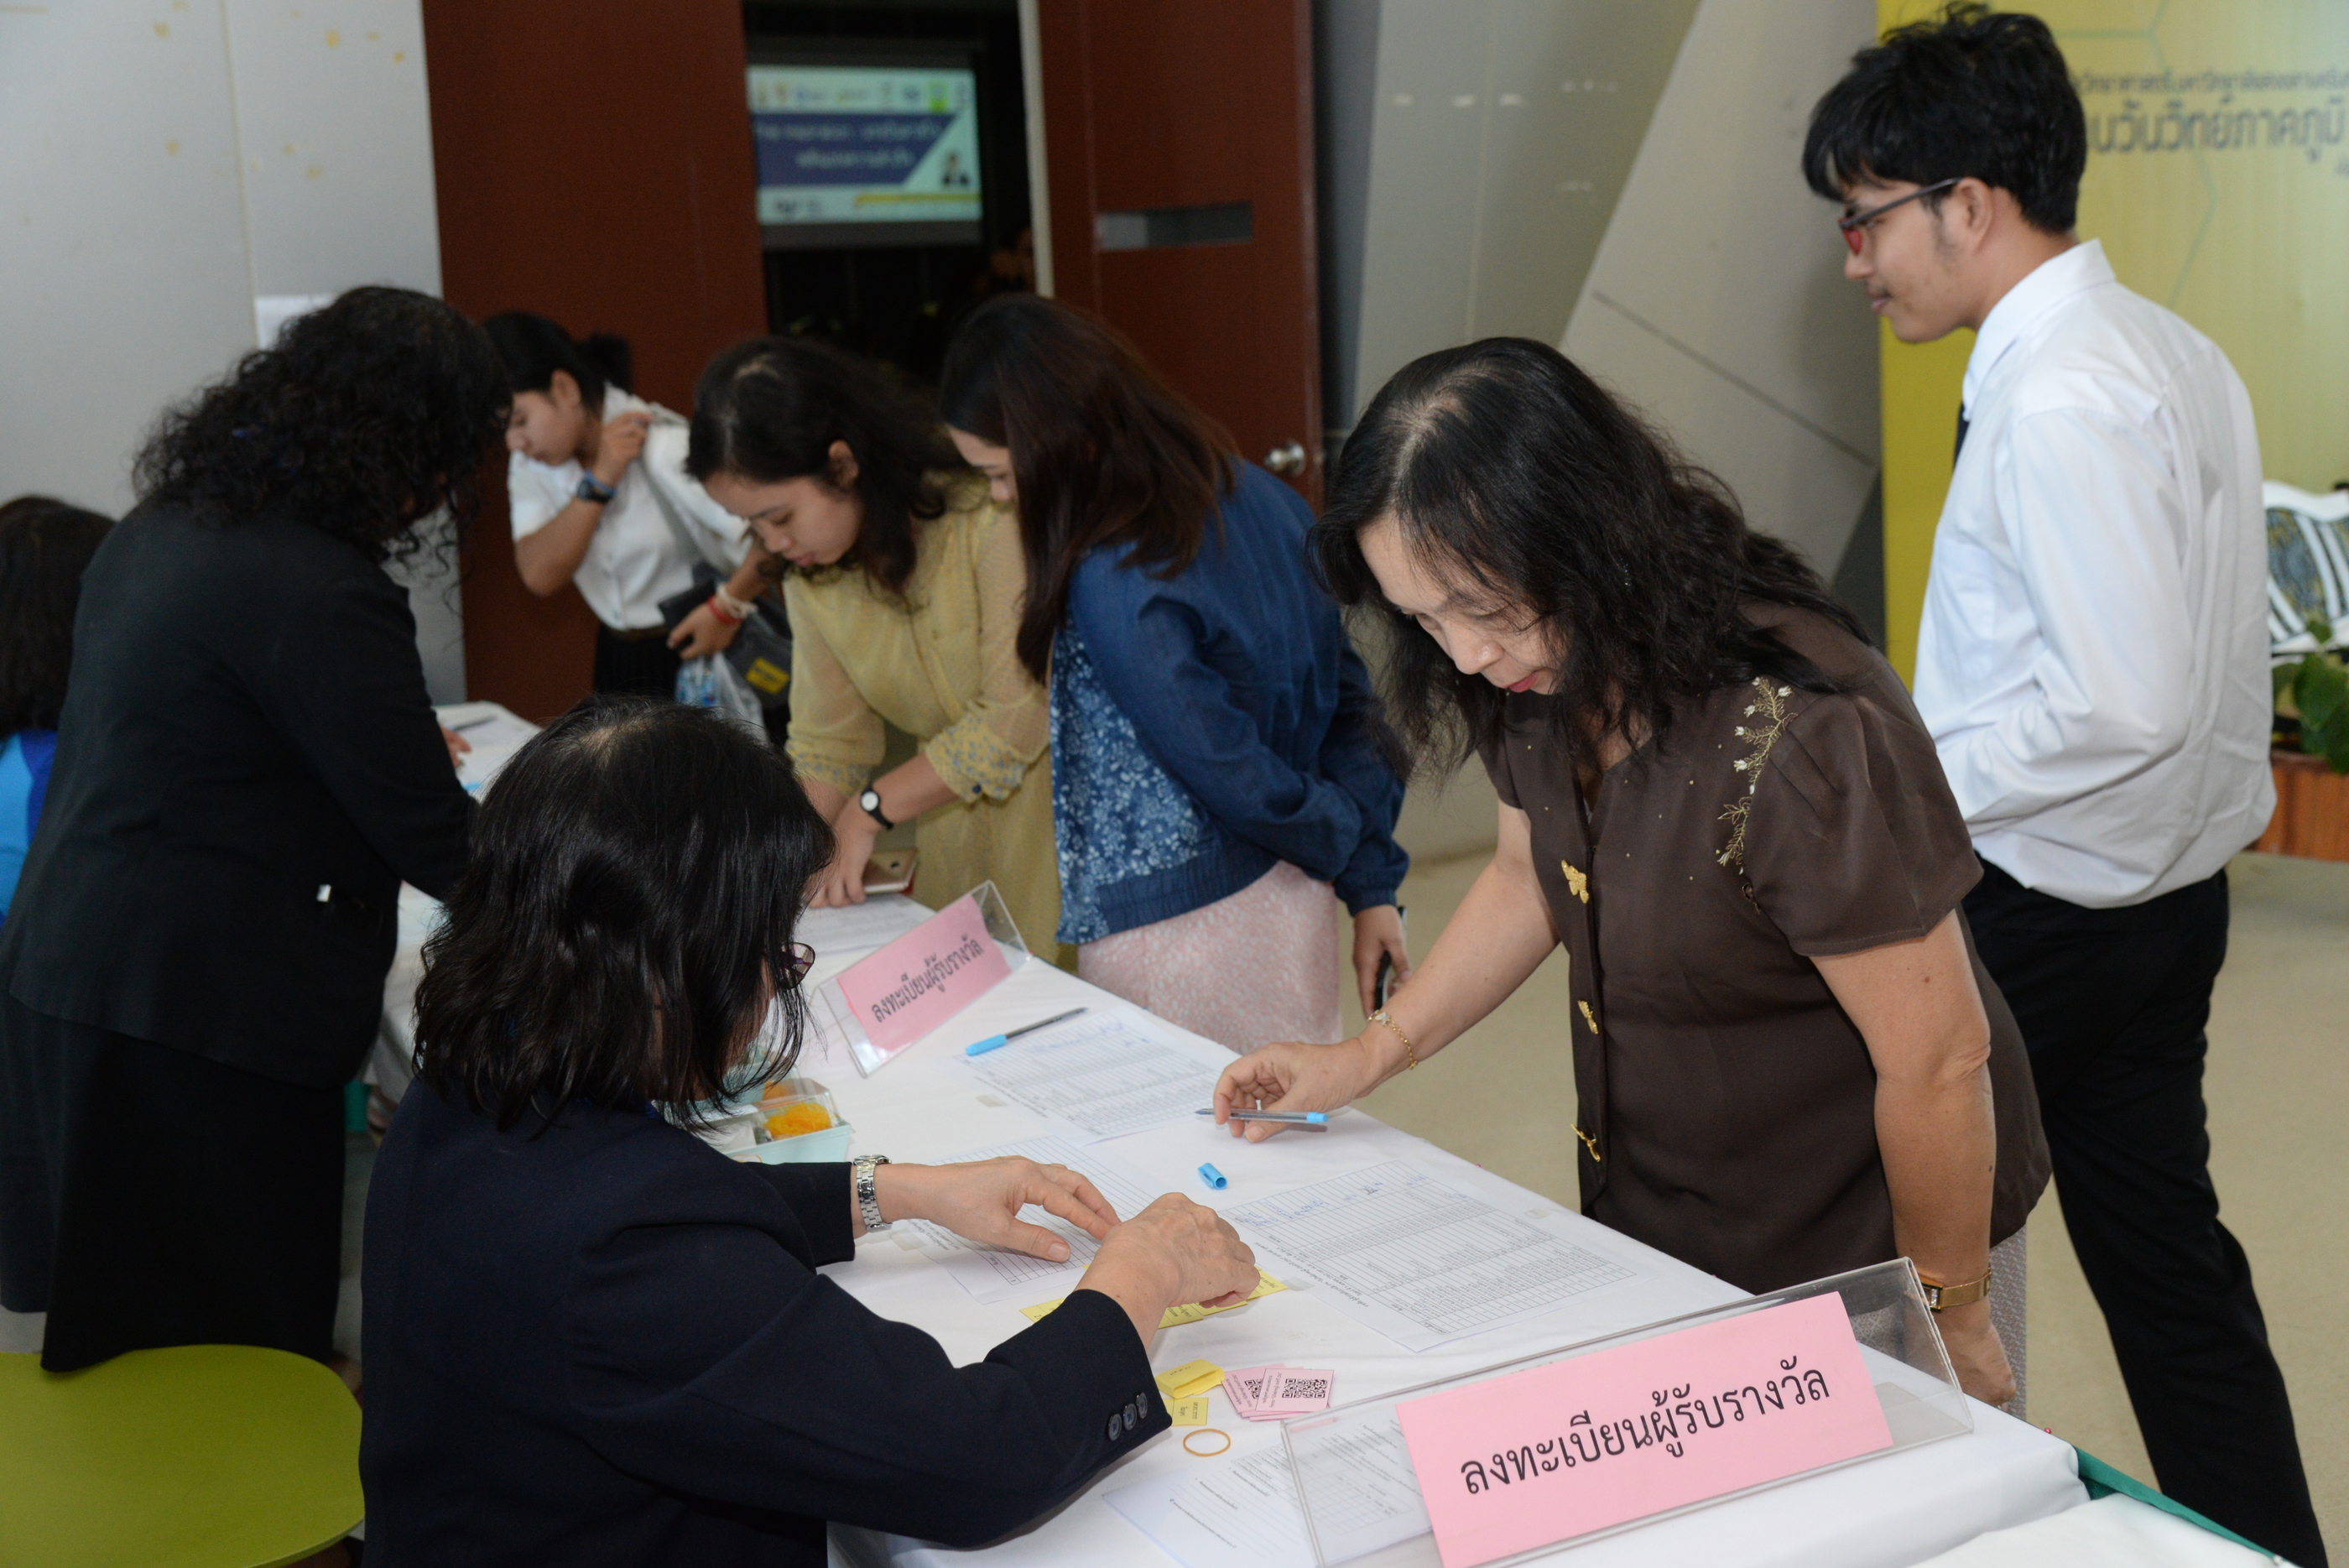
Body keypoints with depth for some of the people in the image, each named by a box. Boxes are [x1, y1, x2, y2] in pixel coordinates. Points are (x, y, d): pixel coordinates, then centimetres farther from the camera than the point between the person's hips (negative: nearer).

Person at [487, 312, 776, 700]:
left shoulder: (667, 450, -23)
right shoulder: (529, 465, 0)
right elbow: (540, 577, -14)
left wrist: (726, 607, -19)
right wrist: (598, 482, -21)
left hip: (705, 651, -6)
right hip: (620, 662, 6)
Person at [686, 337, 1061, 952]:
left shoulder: (989, 515, -22)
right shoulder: (810, 573, 1)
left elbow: (1018, 717, -21)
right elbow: (828, 741, 6)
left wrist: (870, 809, -17)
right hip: (958, 822, 5)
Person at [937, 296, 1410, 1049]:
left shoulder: (1113, 588, -24)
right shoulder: (1254, 496, 1)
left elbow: (1235, 778, -19)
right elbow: (1350, 695, 5)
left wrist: (1343, 841, 1)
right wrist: (1373, 884, 6)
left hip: (1180, 929, -8)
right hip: (1292, 901, 8)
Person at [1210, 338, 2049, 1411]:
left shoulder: (1795, 739, -31)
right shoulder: (1547, 675, -7)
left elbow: (1937, 1057, -23)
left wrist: (1950, 1316, -11)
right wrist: (1370, 1055, 4)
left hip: (1860, 1250, -7)